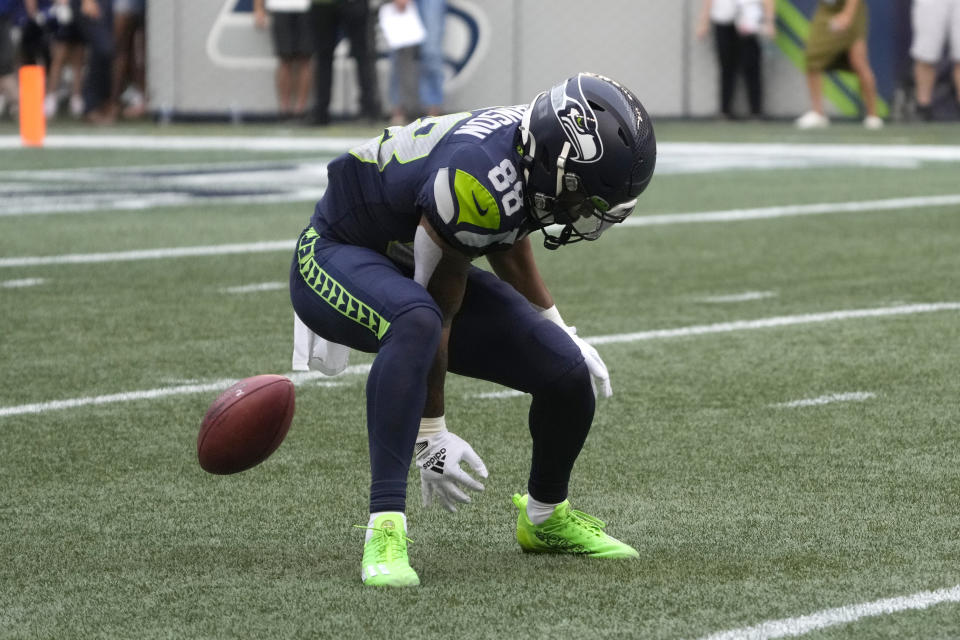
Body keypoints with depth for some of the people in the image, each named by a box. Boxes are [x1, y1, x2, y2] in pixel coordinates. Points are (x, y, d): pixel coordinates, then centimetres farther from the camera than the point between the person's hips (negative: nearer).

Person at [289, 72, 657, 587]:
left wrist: (558, 329, 21)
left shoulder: (538, 153, -10)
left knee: (568, 375, -4)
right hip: (337, 257, -8)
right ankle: (384, 528, -41)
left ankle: (546, 516, 26)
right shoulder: (481, 179, -36)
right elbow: (439, 313, -26)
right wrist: (431, 434, -19)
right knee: (416, 322, -42)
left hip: (416, 268, 8)